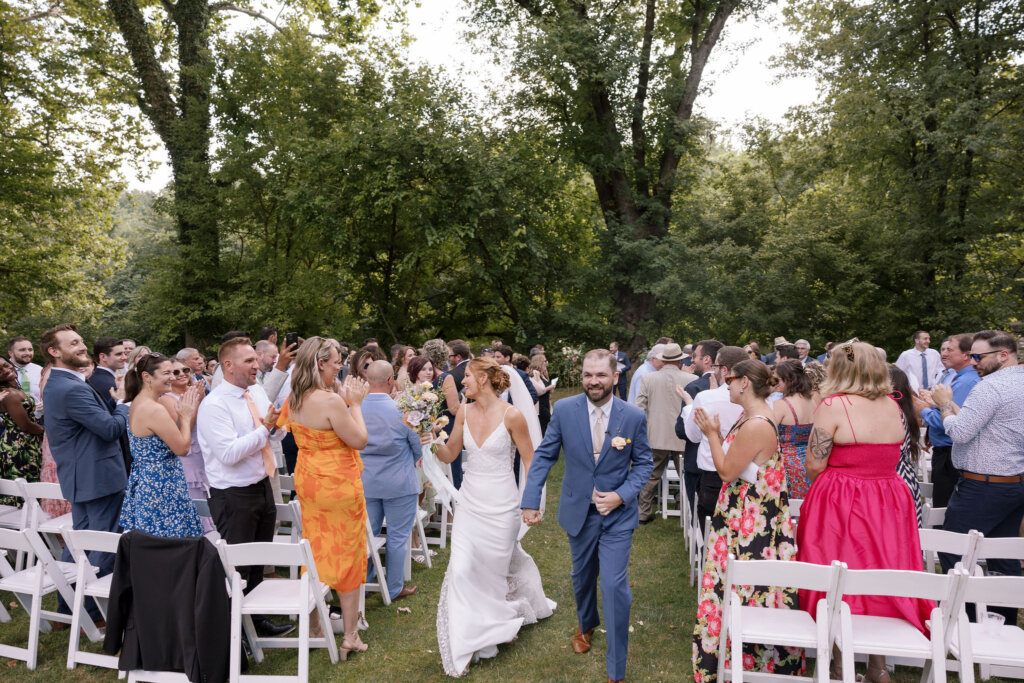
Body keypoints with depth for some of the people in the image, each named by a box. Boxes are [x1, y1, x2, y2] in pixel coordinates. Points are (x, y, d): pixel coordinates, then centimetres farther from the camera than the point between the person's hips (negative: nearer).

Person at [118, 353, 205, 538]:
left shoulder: (138, 402, 9)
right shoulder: (154, 409, -21)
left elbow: (174, 434, 12)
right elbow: (182, 448, -15)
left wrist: (192, 408, 5)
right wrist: (185, 416, -4)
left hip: (142, 481, 10)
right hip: (161, 486, -10)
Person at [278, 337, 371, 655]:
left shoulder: (294, 400, 2)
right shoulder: (331, 401, -24)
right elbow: (360, 440, -17)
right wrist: (355, 404, -8)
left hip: (308, 482, 8)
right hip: (338, 485, -7)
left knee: (316, 553, 19)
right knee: (347, 557, 6)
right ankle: (350, 635, 18)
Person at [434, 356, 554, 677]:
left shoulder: (511, 415, -14)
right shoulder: (464, 413, 0)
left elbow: (530, 462, -6)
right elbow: (449, 454, 8)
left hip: (501, 505, -4)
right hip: (469, 502, 4)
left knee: (495, 568, 9)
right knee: (461, 569, -1)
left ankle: (493, 628, 37)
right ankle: (467, 643, 18)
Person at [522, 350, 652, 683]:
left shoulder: (634, 416, -12)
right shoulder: (564, 409, -11)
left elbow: (644, 464, -2)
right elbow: (544, 456, -4)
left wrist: (621, 495, -17)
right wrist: (531, 501, -9)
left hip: (617, 514, -2)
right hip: (578, 511, 2)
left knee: (615, 586, -7)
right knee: (583, 576, 22)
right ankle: (586, 624, 55)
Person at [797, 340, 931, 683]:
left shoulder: (834, 405, -14)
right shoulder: (893, 407, 4)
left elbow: (815, 465, -14)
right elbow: (890, 457, 14)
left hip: (840, 503, -5)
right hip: (889, 505, 6)